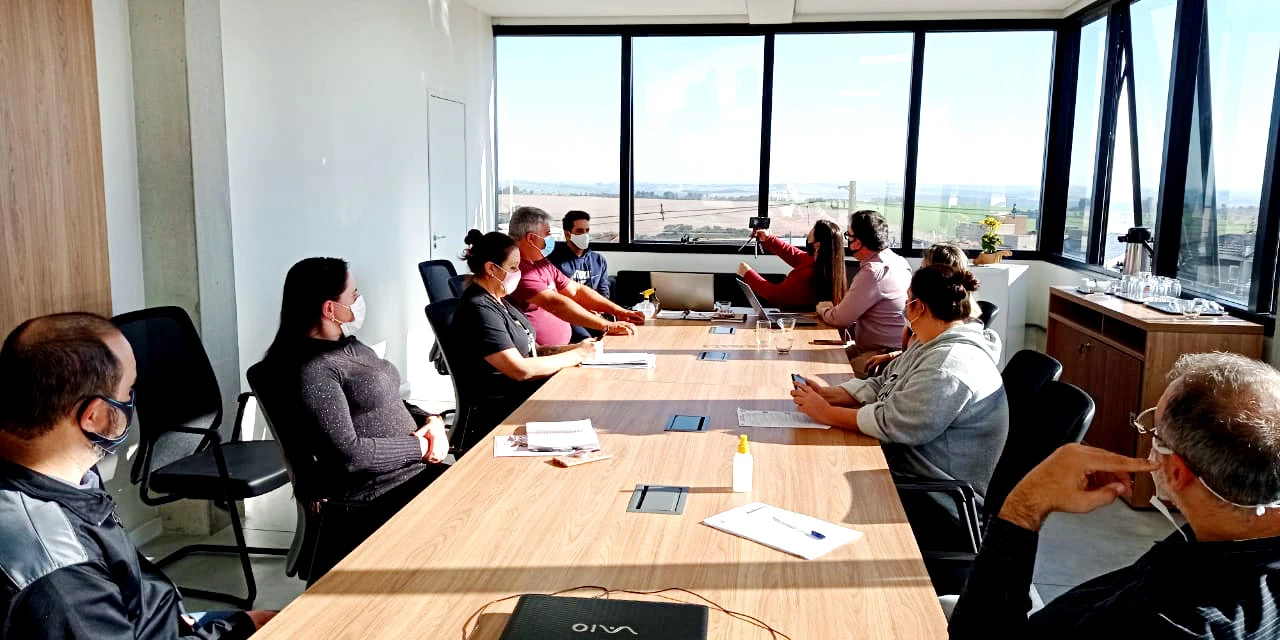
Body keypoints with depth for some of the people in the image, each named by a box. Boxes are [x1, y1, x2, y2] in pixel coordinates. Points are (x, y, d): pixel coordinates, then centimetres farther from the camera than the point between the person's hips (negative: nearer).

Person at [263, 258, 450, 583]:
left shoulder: (349, 346, 13)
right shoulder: (310, 369, -17)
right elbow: (349, 454, -22)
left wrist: (432, 422, 0)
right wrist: (419, 448, -12)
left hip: (412, 471, 9)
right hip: (376, 498, -9)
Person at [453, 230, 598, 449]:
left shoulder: (497, 300, 13)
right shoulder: (478, 310, -18)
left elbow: (528, 349, 14)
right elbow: (520, 369, -22)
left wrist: (573, 348, -1)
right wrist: (577, 355, -13)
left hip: (525, 394, 9)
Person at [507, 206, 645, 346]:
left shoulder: (542, 264, 18)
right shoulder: (519, 270, -15)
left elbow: (576, 290, 18)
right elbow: (556, 303, -24)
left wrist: (619, 311, 6)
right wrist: (608, 326, -25)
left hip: (562, 346, 10)